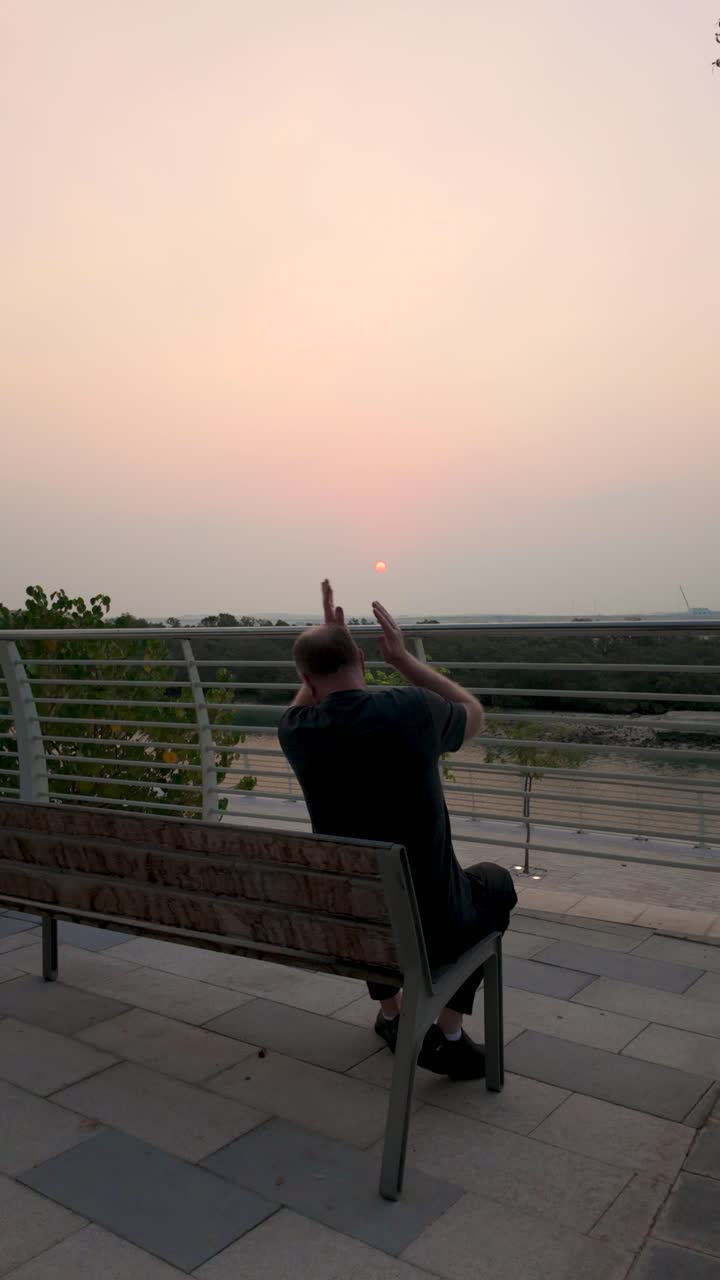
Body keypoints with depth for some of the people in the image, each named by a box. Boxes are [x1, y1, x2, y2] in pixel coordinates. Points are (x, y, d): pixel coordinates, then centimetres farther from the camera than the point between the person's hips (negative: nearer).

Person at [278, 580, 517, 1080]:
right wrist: (404, 656, 8)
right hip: (432, 926, -3)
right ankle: (448, 1033, 23)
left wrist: (325, 635, 12)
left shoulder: (296, 732, -9)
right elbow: (475, 713, 7)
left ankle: (391, 1012, 42)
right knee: (495, 883, 30)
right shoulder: (411, 708, -17)